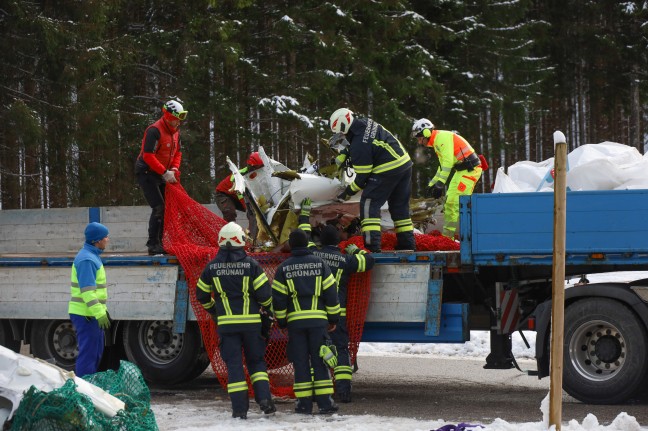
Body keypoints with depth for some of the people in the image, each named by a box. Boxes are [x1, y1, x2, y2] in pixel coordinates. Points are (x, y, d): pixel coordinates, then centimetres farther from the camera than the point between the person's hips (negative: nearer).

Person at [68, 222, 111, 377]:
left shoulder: (92, 256, 15)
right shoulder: (87, 259, -19)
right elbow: (87, 290, -24)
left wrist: (102, 309, 24)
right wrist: (99, 313, -26)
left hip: (92, 313, 11)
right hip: (86, 315, -11)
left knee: (96, 352, 18)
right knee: (88, 353, -7)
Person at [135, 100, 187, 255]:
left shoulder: (175, 131, 8)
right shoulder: (155, 130, -21)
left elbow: (177, 152, 16)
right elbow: (148, 156, -25)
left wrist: (174, 169, -3)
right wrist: (165, 172, -26)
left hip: (161, 175, 9)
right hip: (146, 172, -9)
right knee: (159, 207, -15)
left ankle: (161, 242, 10)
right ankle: (153, 245, -10)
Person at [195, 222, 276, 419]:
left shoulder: (212, 267, 1)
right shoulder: (251, 264, -7)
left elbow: (201, 294, 10)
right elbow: (264, 292, -9)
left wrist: (213, 310, 27)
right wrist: (269, 309, 11)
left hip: (226, 323, 1)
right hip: (251, 321, -1)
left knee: (233, 364, 3)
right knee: (256, 360, 13)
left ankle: (239, 408, -2)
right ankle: (264, 398, -1)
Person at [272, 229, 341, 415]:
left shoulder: (283, 268, 1)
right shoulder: (319, 263, 2)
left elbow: (278, 297, 1)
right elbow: (331, 292, 2)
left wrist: (281, 321, 12)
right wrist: (333, 317, 11)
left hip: (295, 321, 0)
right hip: (318, 320, 0)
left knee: (300, 361, 5)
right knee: (320, 360, 3)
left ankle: (304, 403, 4)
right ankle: (324, 402, -2)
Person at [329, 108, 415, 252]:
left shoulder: (359, 145, -19)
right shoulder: (366, 122, 6)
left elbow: (363, 176, -12)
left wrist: (348, 192, 1)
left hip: (388, 170, -9)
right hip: (405, 163, 9)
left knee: (369, 204, -4)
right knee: (400, 206, 19)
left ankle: (372, 246, -14)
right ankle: (408, 244, 23)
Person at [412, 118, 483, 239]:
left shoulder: (443, 137, -15)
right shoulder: (436, 142, 18)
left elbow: (448, 161, -24)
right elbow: (443, 166, 27)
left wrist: (441, 182, -27)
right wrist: (432, 184, 26)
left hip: (470, 169, -10)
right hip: (461, 170, 10)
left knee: (458, 202, -16)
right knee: (449, 201, 11)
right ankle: (447, 236, 16)